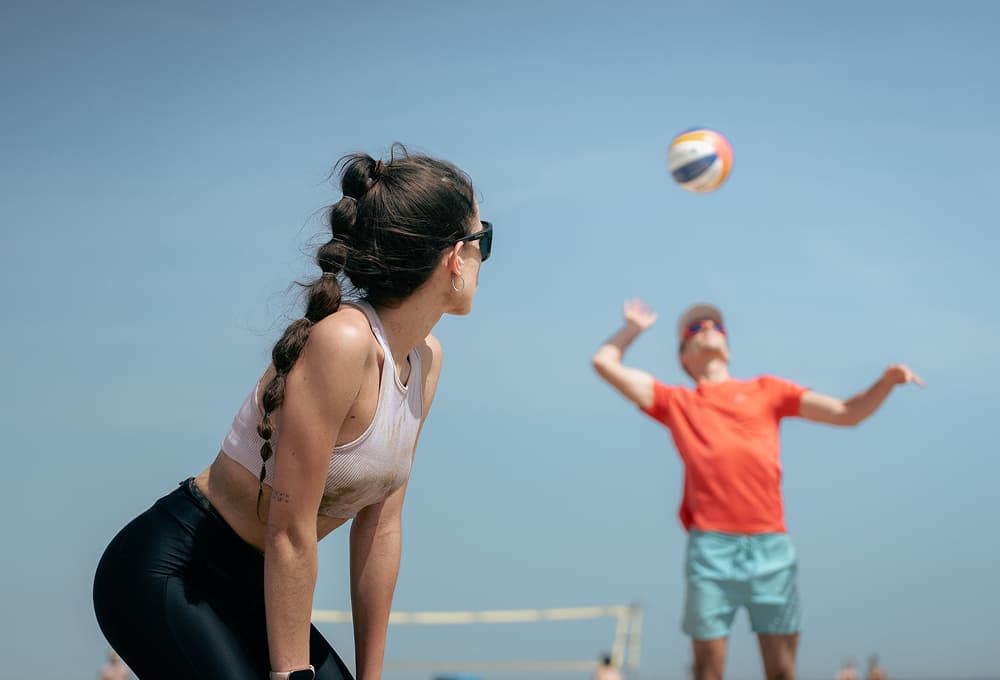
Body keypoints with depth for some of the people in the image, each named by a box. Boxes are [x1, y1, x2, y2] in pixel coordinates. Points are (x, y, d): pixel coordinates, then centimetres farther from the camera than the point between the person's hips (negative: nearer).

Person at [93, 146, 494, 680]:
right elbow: (290, 534, -25)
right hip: (165, 576, -8)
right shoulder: (341, 342, -26)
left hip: (248, 590, 8)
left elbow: (380, 526, 3)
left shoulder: (425, 360, 0)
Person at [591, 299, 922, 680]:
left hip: (770, 545, 1)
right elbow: (605, 363, 20)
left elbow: (846, 413, 17)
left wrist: (886, 382, 2)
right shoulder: (674, 401, 19)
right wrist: (634, 327, 33)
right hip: (711, 546, -1)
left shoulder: (767, 390, 21)